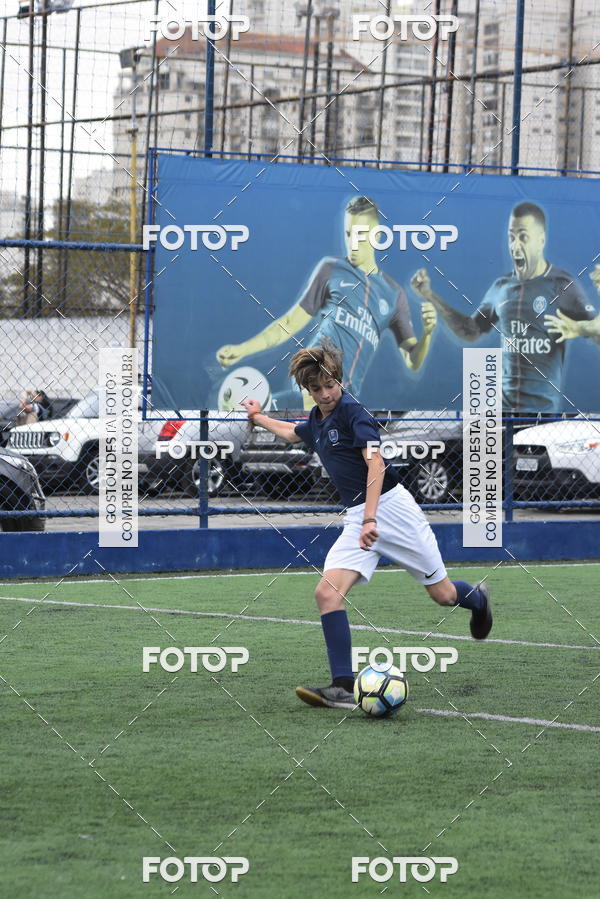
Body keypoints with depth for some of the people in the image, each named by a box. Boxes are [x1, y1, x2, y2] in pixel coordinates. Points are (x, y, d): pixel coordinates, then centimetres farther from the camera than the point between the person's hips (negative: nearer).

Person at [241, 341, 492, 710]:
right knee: (327, 592, -16)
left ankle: (478, 599, 43)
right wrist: (259, 417, 49)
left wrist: (370, 519, -33)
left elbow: (375, 465, -23)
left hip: (390, 506, -7)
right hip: (356, 518, 7)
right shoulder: (316, 422, 12)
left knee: (443, 594, 5)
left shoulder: (353, 412, -13)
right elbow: (291, 432, 38)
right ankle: (344, 687, -20)